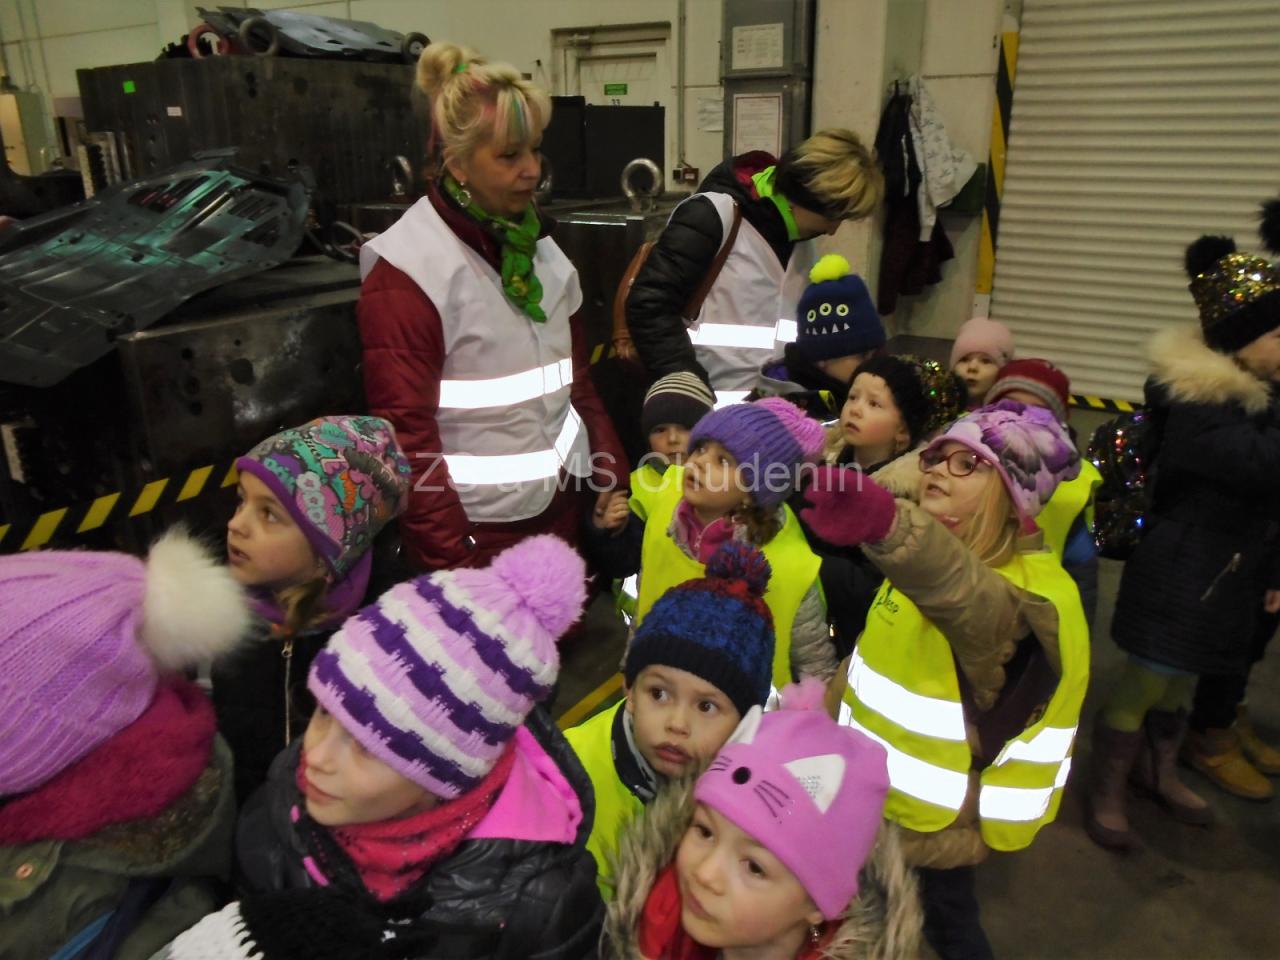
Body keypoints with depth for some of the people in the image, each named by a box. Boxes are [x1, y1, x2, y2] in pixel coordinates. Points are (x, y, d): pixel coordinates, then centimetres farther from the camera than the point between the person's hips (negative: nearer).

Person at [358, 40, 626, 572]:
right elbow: (405, 433, -15)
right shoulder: (406, 273, -13)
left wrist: (613, 480, 6)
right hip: (476, 530, -6)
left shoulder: (538, 245, 7)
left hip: (563, 509, 6)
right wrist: (455, 563, -16)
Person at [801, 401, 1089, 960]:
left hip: (935, 817, -8)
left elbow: (972, 597, -54)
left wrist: (887, 525, -73)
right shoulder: (927, 552, 0)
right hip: (878, 794, 8)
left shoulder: (1029, 588, -28)